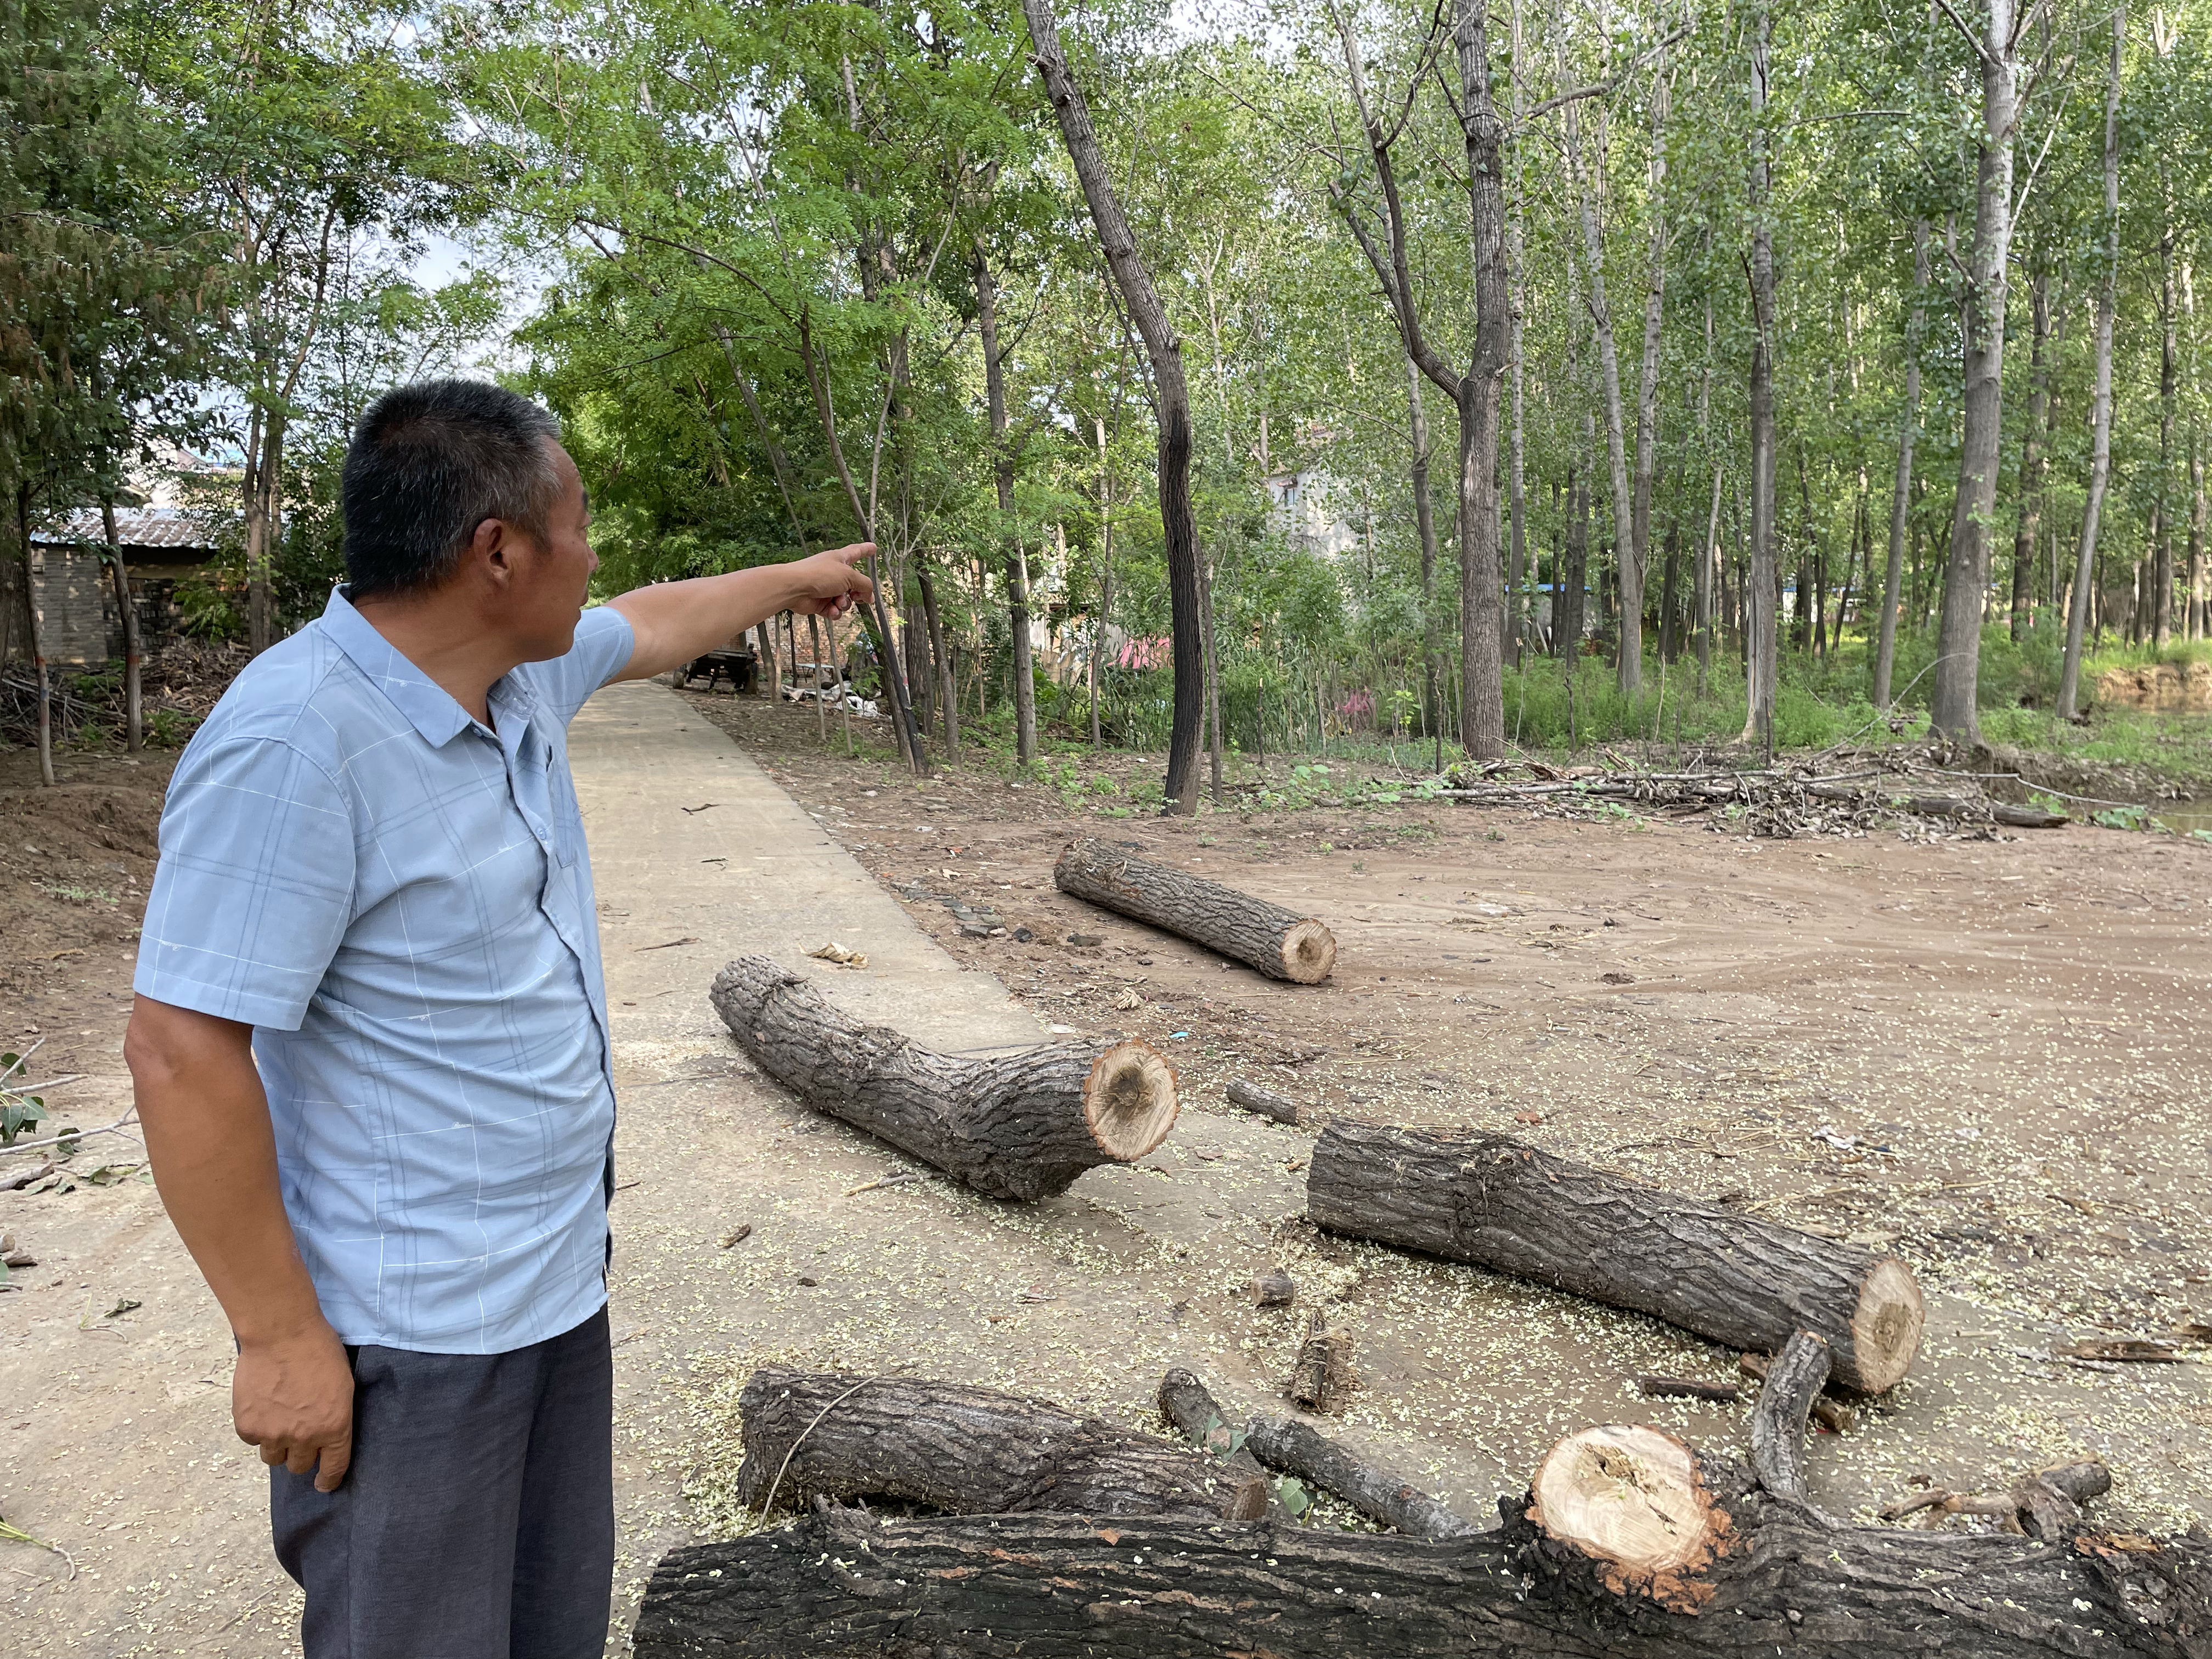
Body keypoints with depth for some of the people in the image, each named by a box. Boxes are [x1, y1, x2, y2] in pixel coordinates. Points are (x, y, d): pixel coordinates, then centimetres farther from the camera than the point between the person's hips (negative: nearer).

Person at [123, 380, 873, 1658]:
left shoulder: (525, 672, 1)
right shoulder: (297, 742, -25)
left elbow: (654, 624, 23)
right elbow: (182, 1053, -24)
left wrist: (792, 579, 38)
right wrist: (279, 1337, -19)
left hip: (561, 1281, 9)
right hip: (410, 1342, -8)